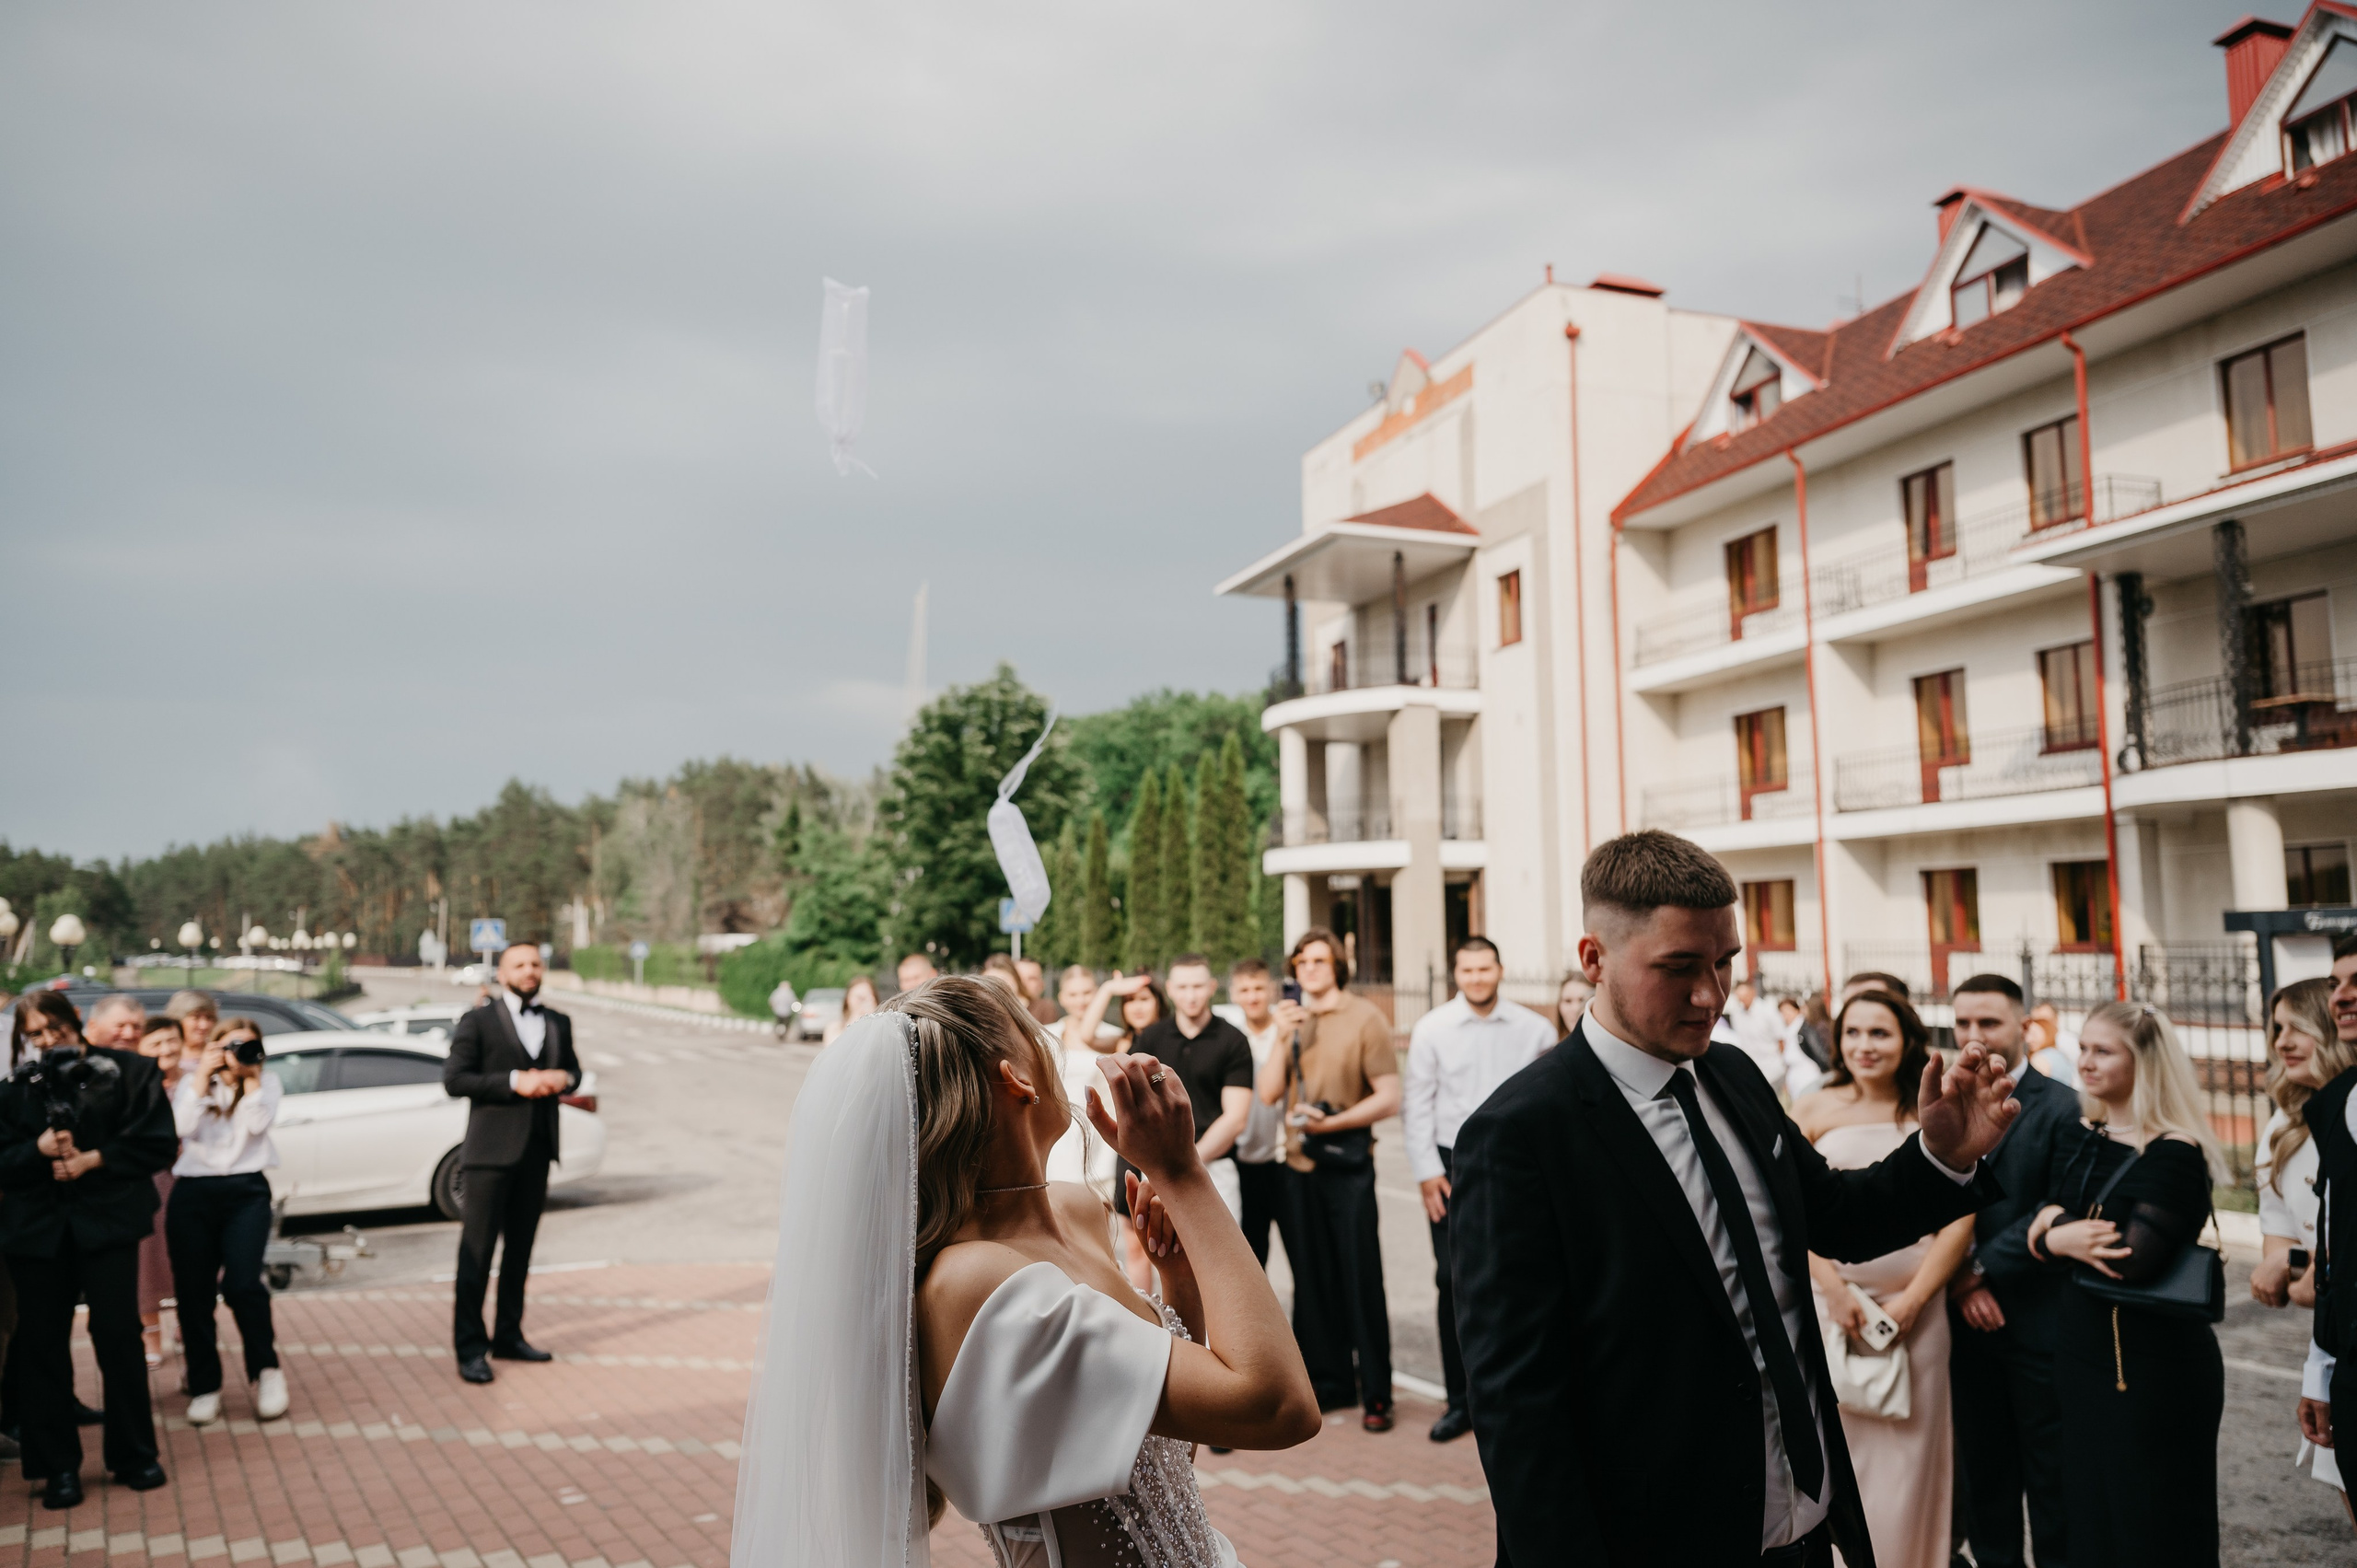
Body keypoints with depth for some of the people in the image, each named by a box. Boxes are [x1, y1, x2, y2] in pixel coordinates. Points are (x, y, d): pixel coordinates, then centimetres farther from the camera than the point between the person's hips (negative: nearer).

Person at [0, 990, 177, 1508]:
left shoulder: (125, 1072, -1)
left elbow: (158, 1144, -4)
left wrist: (94, 1159, -13)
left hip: (106, 1222, -2)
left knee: (118, 1335, 0)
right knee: (42, 1344, 6)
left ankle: (135, 1455, 15)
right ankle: (58, 1466, 19)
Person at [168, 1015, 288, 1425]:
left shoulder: (267, 1081, 8)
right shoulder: (191, 1081, 9)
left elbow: (257, 1122, -9)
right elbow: (181, 1127, -7)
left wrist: (250, 1076, -9)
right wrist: (201, 1077, -9)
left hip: (246, 1192, -2)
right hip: (192, 1193, 2)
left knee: (241, 1283, -17)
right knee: (193, 1293, 2)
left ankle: (266, 1370, 1)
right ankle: (204, 1387, 16)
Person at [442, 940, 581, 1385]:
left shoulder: (558, 1023, 13)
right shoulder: (478, 1022, -3)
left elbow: (573, 1069, 21)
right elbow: (454, 1080, -10)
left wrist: (563, 1079, -3)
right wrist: (514, 1082, -19)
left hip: (537, 1150, 5)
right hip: (492, 1151, -5)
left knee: (519, 1248, 14)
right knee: (477, 1252, -2)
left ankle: (508, 1335, 24)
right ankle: (469, 1348, 5)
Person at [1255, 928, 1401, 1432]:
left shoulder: (1364, 1018, -5)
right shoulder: (1292, 1019, 9)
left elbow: (1388, 1097, -10)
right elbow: (1268, 1094, 3)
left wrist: (1330, 1122, -19)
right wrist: (1283, 1038, -9)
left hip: (1347, 1166, -5)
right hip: (1298, 1165, 5)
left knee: (1361, 1281, 0)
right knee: (1312, 1281, 11)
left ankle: (1375, 1393, 10)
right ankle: (1327, 1382, 23)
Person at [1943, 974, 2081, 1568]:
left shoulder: (2060, 1108, -7)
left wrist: (1984, 1271, -12)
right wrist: (1961, 1284, -8)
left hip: (2038, 1318, -4)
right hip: (1969, 1318, 4)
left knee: (2051, 1470, 9)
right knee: (1981, 1467, 14)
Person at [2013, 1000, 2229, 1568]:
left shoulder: (2174, 1154, -15)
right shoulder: (2080, 1137, 7)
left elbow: (2132, 1259, -24)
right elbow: (2039, 1233, 3)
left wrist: (2055, 1225, -12)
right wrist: (2061, 1234, -18)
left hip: (2152, 1366, -7)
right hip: (2081, 1352, 7)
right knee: (2088, 1515, 16)